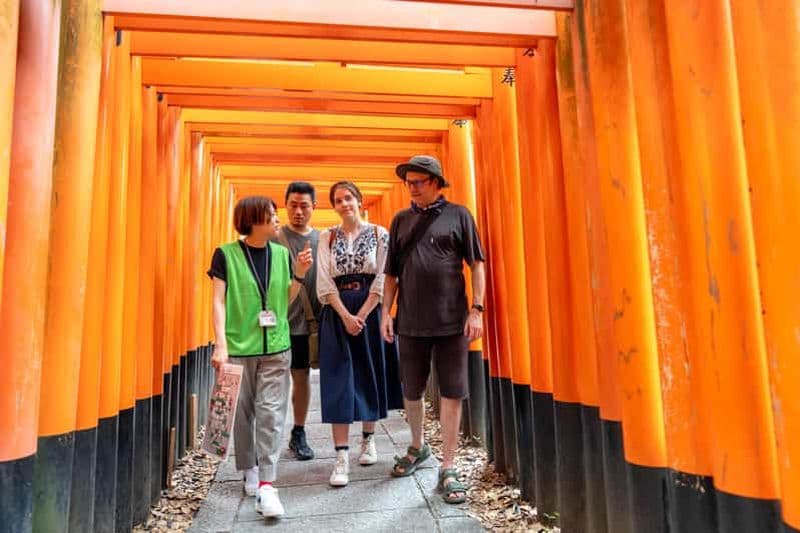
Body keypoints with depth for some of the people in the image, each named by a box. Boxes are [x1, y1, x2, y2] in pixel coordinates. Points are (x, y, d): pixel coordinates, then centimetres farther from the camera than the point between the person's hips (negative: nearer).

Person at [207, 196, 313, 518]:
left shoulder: (281, 254, 6)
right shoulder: (226, 254, -4)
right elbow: (219, 301, -5)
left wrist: (299, 275, -4)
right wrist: (220, 344, -14)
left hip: (276, 347, 2)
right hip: (238, 347, -2)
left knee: (271, 413, -2)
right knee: (242, 413, 11)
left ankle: (266, 485, 2)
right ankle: (249, 470, 32)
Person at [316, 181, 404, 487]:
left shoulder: (379, 234, 2)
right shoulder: (327, 238, 6)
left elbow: (382, 279, -5)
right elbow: (324, 282, -1)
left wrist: (362, 315, -14)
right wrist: (346, 316, -13)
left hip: (371, 311, 0)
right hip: (337, 313, 1)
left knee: (370, 375, 8)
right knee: (339, 380, -4)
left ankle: (368, 439, 29)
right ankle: (342, 457, -1)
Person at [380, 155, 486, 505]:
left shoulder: (458, 215, 2)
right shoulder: (401, 220, 10)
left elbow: (477, 265, 0)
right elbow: (391, 273, 11)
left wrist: (476, 309, -8)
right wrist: (385, 312, 4)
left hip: (452, 321, -3)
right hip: (410, 322, 3)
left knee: (451, 394, 2)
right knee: (411, 391, 14)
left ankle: (448, 470, 14)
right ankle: (417, 447, 38)